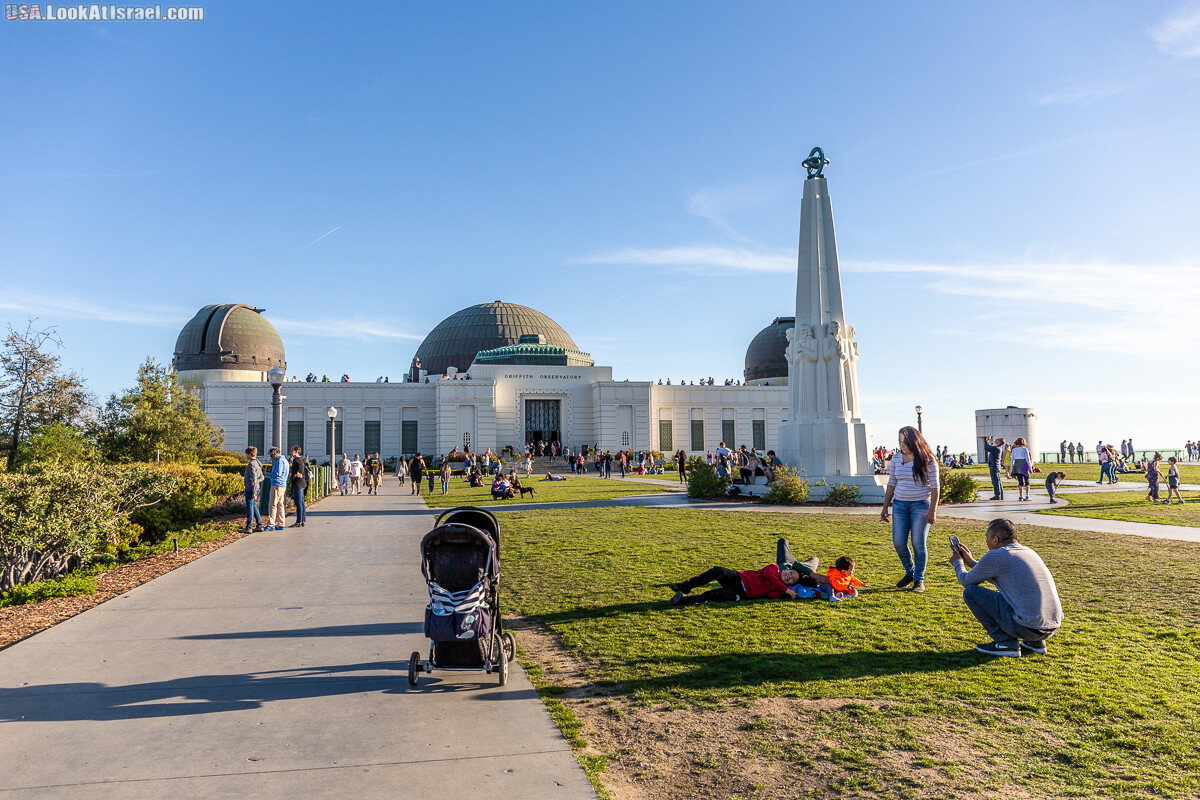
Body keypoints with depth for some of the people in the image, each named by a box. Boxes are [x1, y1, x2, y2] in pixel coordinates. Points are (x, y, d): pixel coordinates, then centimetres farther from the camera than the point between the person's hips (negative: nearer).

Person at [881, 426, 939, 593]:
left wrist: (933, 510, -12)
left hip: (920, 505, -4)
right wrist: (885, 507, 12)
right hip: (900, 504, 4)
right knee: (898, 542, 0)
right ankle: (910, 573, 24)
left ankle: (919, 579, 14)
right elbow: (891, 484, 14)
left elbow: (935, 487, -6)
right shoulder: (896, 459, 7)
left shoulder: (927, 460, -6)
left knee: (918, 543, -3)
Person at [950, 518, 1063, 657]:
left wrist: (958, 562, 26)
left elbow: (967, 581, 7)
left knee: (970, 592, 0)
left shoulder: (995, 556, -8)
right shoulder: (1028, 552, 16)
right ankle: (1035, 642, 20)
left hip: (1027, 627, -8)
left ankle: (1005, 642, 0)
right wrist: (971, 561, 38)